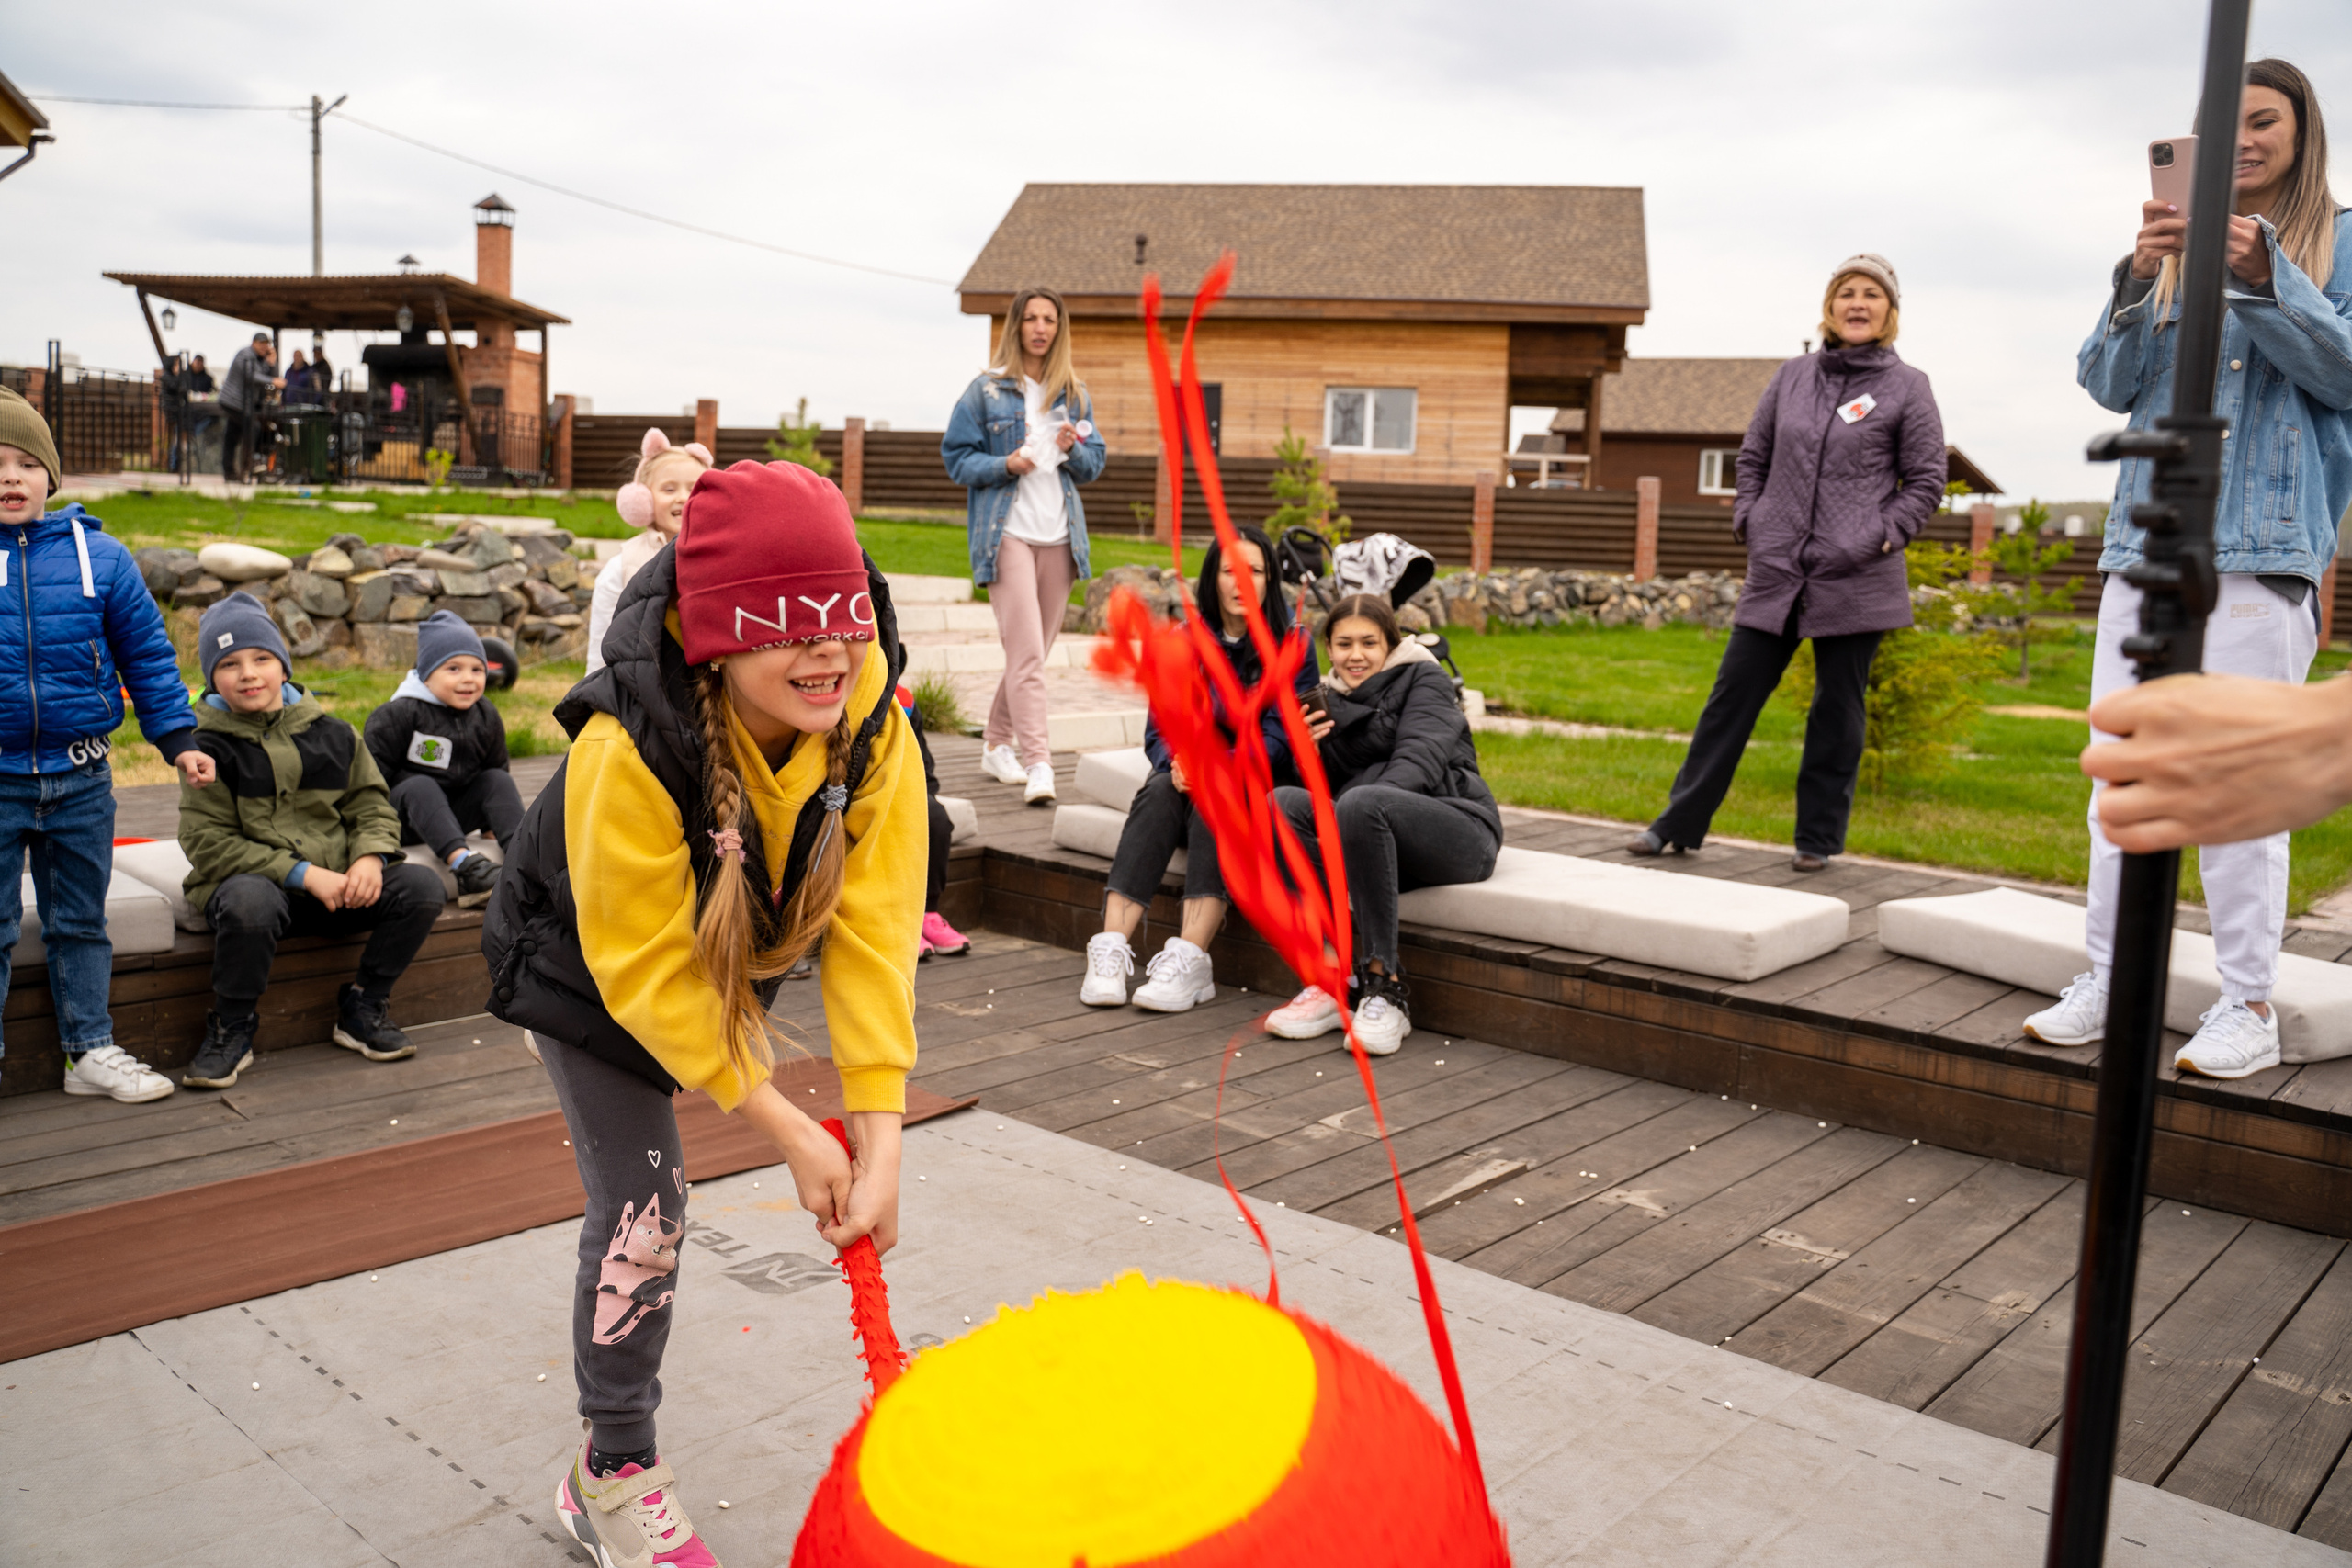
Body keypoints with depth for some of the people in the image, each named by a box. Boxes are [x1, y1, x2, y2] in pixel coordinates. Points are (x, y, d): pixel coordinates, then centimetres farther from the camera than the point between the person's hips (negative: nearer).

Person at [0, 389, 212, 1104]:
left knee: (80, 922, 13)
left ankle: (91, 1050, 23)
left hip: (80, 778, 2)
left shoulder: (97, 555, -1)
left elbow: (148, 654, 4)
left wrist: (178, 739, 1)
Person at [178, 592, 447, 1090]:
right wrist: (303, 874, -18)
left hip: (335, 885, 4)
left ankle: (362, 1009, 0)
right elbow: (208, 844, -9)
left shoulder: (329, 732, 9)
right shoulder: (209, 747, -3)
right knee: (249, 901, -39)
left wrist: (370, 857, -11)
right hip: (249, 880, -4)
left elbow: (371, 804, 13)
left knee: (421, 886, -19)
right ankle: (231, 1030, -13)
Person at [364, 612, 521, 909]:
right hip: (404, 819, -5)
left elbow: (496, 766, 17)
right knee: (420, 785, -33)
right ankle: (465, 866, -53)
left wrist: (493, 824, 15)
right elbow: (372, 771, -10)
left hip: (454, 816, 5)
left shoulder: (487, 717, 4)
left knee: (498, 780, -14)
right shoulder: (400, 715, -13)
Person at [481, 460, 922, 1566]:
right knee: (640, 1211, -8)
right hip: (589, 966, -4)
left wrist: (879, 1132, -31)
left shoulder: (872, 729, -27)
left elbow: (873, 926, -26)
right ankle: (614, 1479, 17)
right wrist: (789, 1131, -28)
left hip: (726, 958, 5)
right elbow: (643, 972, -31)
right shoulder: (630, 753, -39)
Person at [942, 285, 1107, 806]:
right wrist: (1006, 465, -16)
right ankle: (1037, 765, -17)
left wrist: (1074, 450, -7)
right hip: (1006, 533, -5)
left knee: (1035, 651, 10)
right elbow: (957, 458, 1)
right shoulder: (987, 390, 2)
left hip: (1060, 535, 5)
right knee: (1026, 652, -15)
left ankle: (997, 745, 26)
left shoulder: (1075, 394, 14)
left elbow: (1094, 465, 16)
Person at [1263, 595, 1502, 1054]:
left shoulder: (1424, 679, 5)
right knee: (1282, 801, -20)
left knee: (1360, 803, -36)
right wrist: (1310, 750, -5)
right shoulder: (1331, 700, 20)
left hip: (1460, 831, -5)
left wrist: (1368, 805, -30)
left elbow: (1421, 757, -13)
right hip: (1374, 835, 5)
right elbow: (1325, 790, 16)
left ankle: (1383, 987, -34)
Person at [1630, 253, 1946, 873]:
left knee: (1837, 708, 5)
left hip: (1855, 582, -2)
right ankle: (1679, 822, 11)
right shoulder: (1793, 375, 11)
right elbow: (1753, 456, 17)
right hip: (1775, 572, 3)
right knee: (1733, 694, 4)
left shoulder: (1908, 387, 2)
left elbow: (1925, 483, 2)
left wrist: (1877, 538, -8)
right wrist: (1749, 520, 5)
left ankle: (1819, 838, 16)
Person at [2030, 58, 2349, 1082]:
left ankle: (2249, 1006, -1)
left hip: (2263, 542, -4)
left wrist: (2261, 275, -15)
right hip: (2147, 536, 4)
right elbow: (2107, 384, 9)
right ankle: (2108, 982, 7)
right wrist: (2139, 280, -8)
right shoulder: (2175, 249, 19)